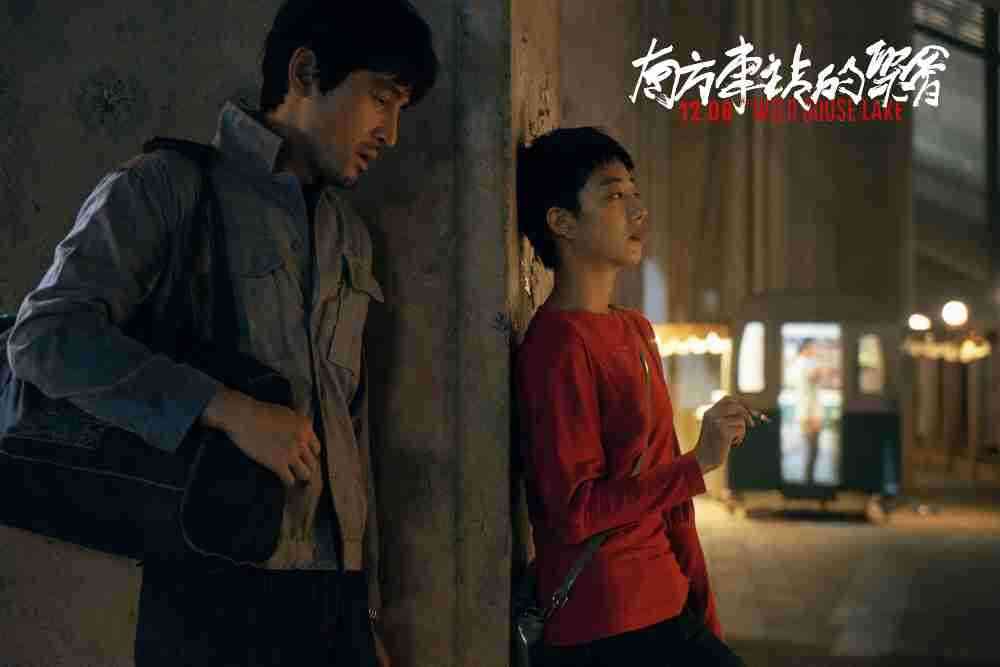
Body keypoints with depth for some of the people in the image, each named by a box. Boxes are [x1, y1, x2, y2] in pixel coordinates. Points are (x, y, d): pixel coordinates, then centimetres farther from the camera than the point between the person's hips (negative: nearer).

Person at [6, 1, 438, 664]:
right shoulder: (167, 187, -3)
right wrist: (231, 409, -23)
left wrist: (368, 610, 16)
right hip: (215, 585, -6)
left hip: (336, 587, 6)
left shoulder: (351, 235, 17)